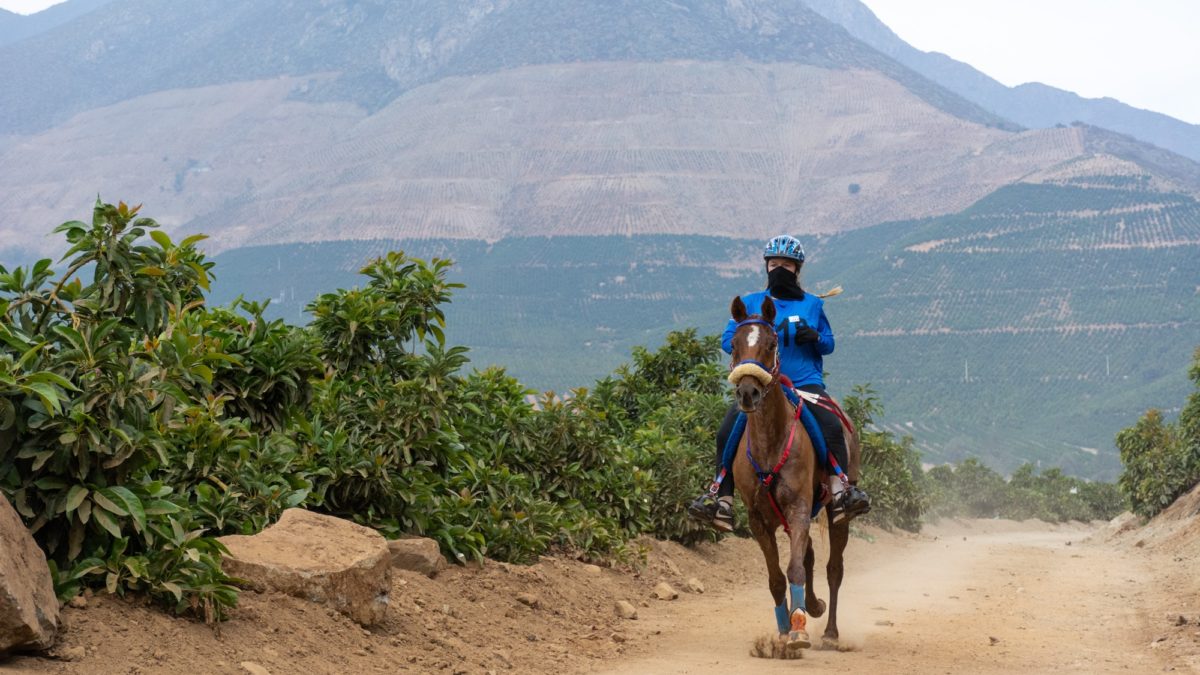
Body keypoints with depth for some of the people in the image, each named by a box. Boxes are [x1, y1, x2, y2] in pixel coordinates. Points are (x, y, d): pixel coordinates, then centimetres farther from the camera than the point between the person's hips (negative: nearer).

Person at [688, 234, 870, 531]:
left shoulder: (812, 304, 14)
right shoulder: (750, 303, 13)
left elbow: (829, 344, 16)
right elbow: (727, 340, 7)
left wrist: (815, 337, -8)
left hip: (805, 382, -1)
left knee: (831, 426, -29)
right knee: (727, 433, -21)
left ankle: (840, 493, -32)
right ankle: (722, 501, -19)